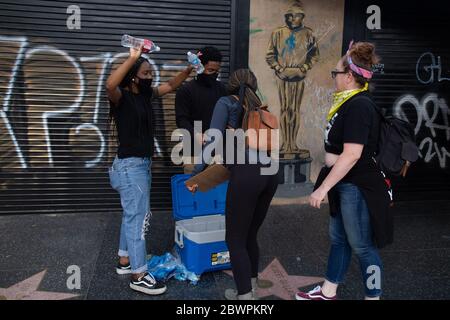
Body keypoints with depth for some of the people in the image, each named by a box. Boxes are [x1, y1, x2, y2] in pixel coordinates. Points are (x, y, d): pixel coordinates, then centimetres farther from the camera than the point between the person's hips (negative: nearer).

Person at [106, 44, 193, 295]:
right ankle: (139, 275, 5)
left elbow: (171, 86, 16)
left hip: (143, 164, 9)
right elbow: (110, 84, -37)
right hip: (130, 166, -9)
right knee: (138, 217, -5)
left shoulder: (146, 95, 8)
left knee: (134, 215, 18)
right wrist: (133, 58, -34)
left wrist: (189, 70, 1)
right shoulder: (121, 97, -14)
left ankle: (125, 261, 33)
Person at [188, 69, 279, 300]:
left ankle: (245, 295, 14)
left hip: (246, 175, -7)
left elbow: (213, 140, -4)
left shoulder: (226, 103, 8)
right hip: (269, 173, 7)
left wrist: (196, 173, 1)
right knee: (250, 235, 22)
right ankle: (251, 286, 35)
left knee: (235, 239, 7)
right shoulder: (259, 108, 25)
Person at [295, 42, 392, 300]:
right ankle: (328, 292, 35)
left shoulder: (359, 105, -22)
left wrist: (323, 188, -28)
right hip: (344, 183, 11)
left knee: (362, 246, 4)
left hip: (357, 187, -11)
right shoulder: (351, 102, 7)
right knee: (339, 238, 19)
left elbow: (352, 155, -29)